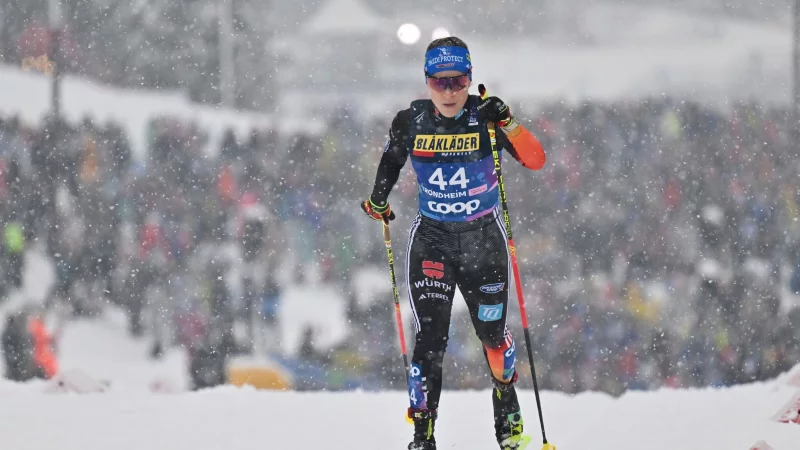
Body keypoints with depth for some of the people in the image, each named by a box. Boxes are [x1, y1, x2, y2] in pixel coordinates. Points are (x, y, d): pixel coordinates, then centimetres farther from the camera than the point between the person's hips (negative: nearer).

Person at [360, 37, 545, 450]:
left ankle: (507, 408, 38)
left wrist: (506, 124, -32)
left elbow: (536, 160, -19)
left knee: (492, 334, 11)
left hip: (483, 240, 0)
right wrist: (378, 199, 3)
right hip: (431, 241, 0)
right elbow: (391, 161, 15)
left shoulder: (485, 116, -12)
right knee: (430, 340, -10)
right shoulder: (411, 121, -6)